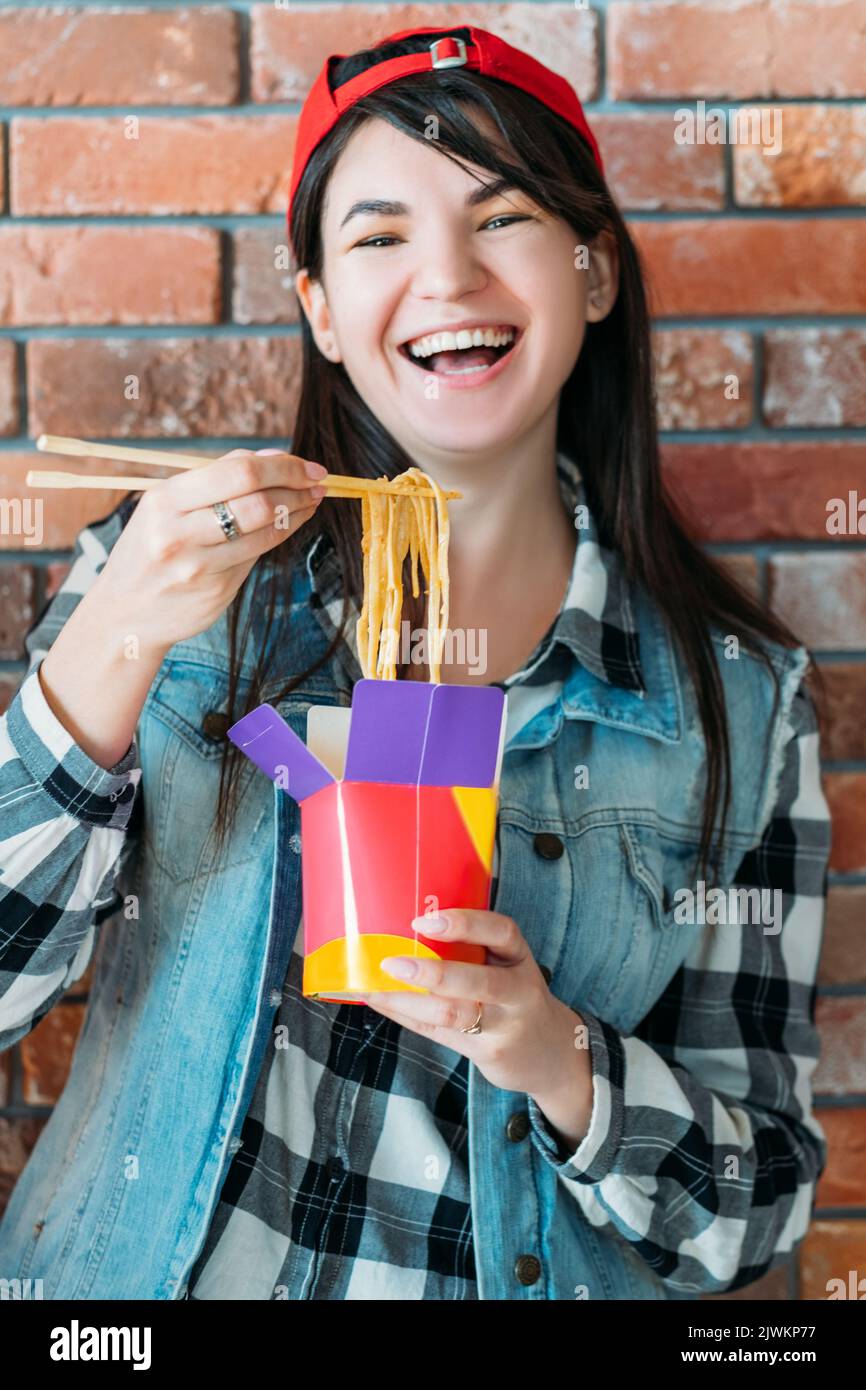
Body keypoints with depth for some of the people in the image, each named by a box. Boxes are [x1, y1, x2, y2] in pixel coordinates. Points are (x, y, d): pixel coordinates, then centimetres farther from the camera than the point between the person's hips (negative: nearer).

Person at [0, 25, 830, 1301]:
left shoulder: (743, 700, -4)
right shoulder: (169, 575, -4)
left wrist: (560, 1061, -19)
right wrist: (112, 649, -20)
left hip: (519, 1277, -1)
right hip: (138, 1274, 1)